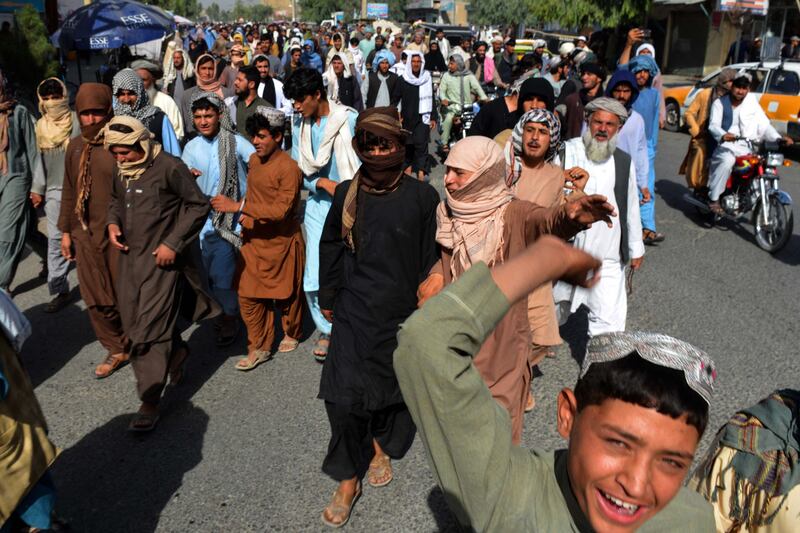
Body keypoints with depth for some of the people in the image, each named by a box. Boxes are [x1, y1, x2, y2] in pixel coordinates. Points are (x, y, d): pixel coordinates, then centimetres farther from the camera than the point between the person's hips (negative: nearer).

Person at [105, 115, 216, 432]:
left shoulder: (169, 167, -15)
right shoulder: (120, 170, 6)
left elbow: (199, 205, -11)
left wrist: (173, 243, -15)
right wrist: (113, 223, 2)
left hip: (162, 258, -7)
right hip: (129, 256, 7)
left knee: (151, 327, -7)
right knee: (132, 321, 14)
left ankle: (150, 402, 4)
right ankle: (177, 353, 42)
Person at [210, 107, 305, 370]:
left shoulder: (288, 168, -20)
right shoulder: (254, 160, 4)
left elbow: (281, 209, -28)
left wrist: (238, 207, -31)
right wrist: (246, 220, 2)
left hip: (282, 242, -6)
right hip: (254, 240, 6)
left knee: (287, 294, 13)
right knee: (248, 295, 5)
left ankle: (292, 334, 39)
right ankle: (259, 348, 19)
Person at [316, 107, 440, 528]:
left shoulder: (422, 197, -7)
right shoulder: (346, 194, 0)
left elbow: (430, 258, -2)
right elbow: (330, 247, 10)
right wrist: (327, 297, 12)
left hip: (402, 312, -1)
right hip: (354, 311, 1)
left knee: (392, 386, 15)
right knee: (344, 395, -3)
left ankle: (380, 447, 44)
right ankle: (348, 478, 15)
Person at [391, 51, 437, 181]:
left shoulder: (427, 78, 4)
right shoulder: (403, 79, 1)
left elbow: (432, 99, 7)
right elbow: (395, 98, 3)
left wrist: (434, 118, 3)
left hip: (423, 117, -1)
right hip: (407, 117, 1)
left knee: (421, 144, -11)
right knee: (408, 143, 10)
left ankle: (421, 172, -16)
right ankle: (409, 164, 28)